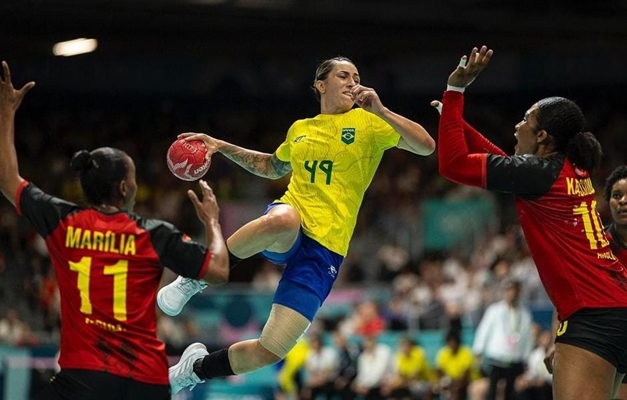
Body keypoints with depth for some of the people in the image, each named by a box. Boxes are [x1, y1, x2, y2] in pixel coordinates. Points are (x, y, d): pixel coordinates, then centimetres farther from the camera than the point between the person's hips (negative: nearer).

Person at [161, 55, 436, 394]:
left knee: (269, 352, -8)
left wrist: (380, 111, -19)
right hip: (287, 235, 1)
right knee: (284, 219, -42)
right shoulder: (300, 129, 16)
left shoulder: (367, 122, 5)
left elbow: (426, 146, -9)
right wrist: (222, 147, 27)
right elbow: (272, 167, 37)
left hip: (325, 249, -1)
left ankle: (195, 370, 23)